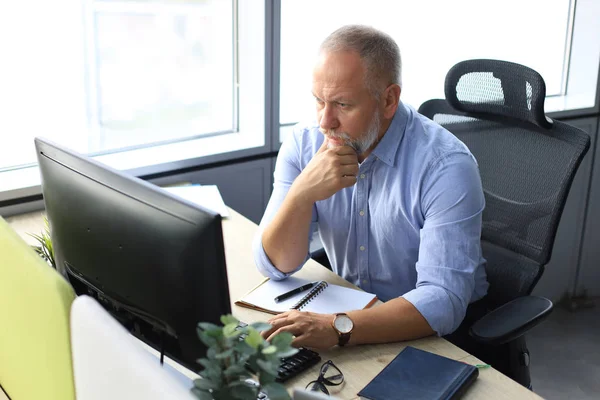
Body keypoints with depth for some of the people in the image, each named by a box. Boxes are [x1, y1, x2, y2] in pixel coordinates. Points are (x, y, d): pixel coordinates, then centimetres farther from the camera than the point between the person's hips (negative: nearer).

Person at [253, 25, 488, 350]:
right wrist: (302, 194, -28)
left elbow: (444, 301, -29)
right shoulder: (303, 144, -9)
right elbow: (275, 265, -11)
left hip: (431, 331, -3)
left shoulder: (446, 166, -23)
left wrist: (337, 328, -42)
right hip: (351, 308, 4)